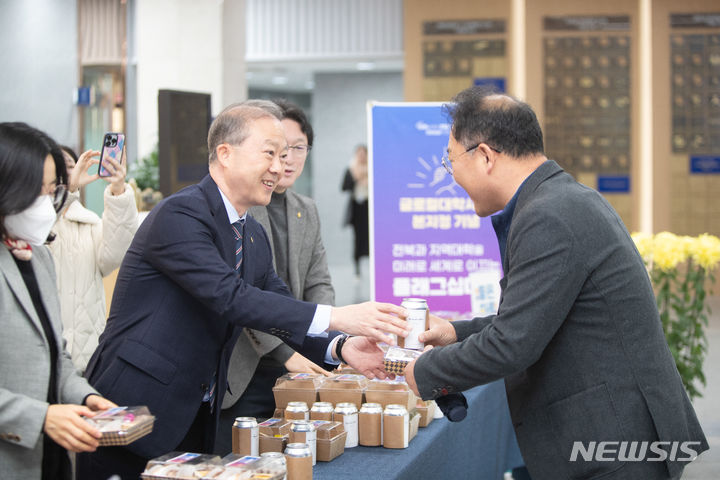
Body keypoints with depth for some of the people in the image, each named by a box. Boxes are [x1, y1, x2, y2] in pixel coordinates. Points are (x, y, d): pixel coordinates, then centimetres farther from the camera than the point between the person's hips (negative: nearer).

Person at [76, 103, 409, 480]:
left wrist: (340, 347, -11)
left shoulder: (254, 237, 11)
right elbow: (230, 297, -27)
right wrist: (334, 317, -31)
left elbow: (280, 305, 9)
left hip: (196, 419, 8)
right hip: (131, 413, -8)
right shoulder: (179, 215, -17)